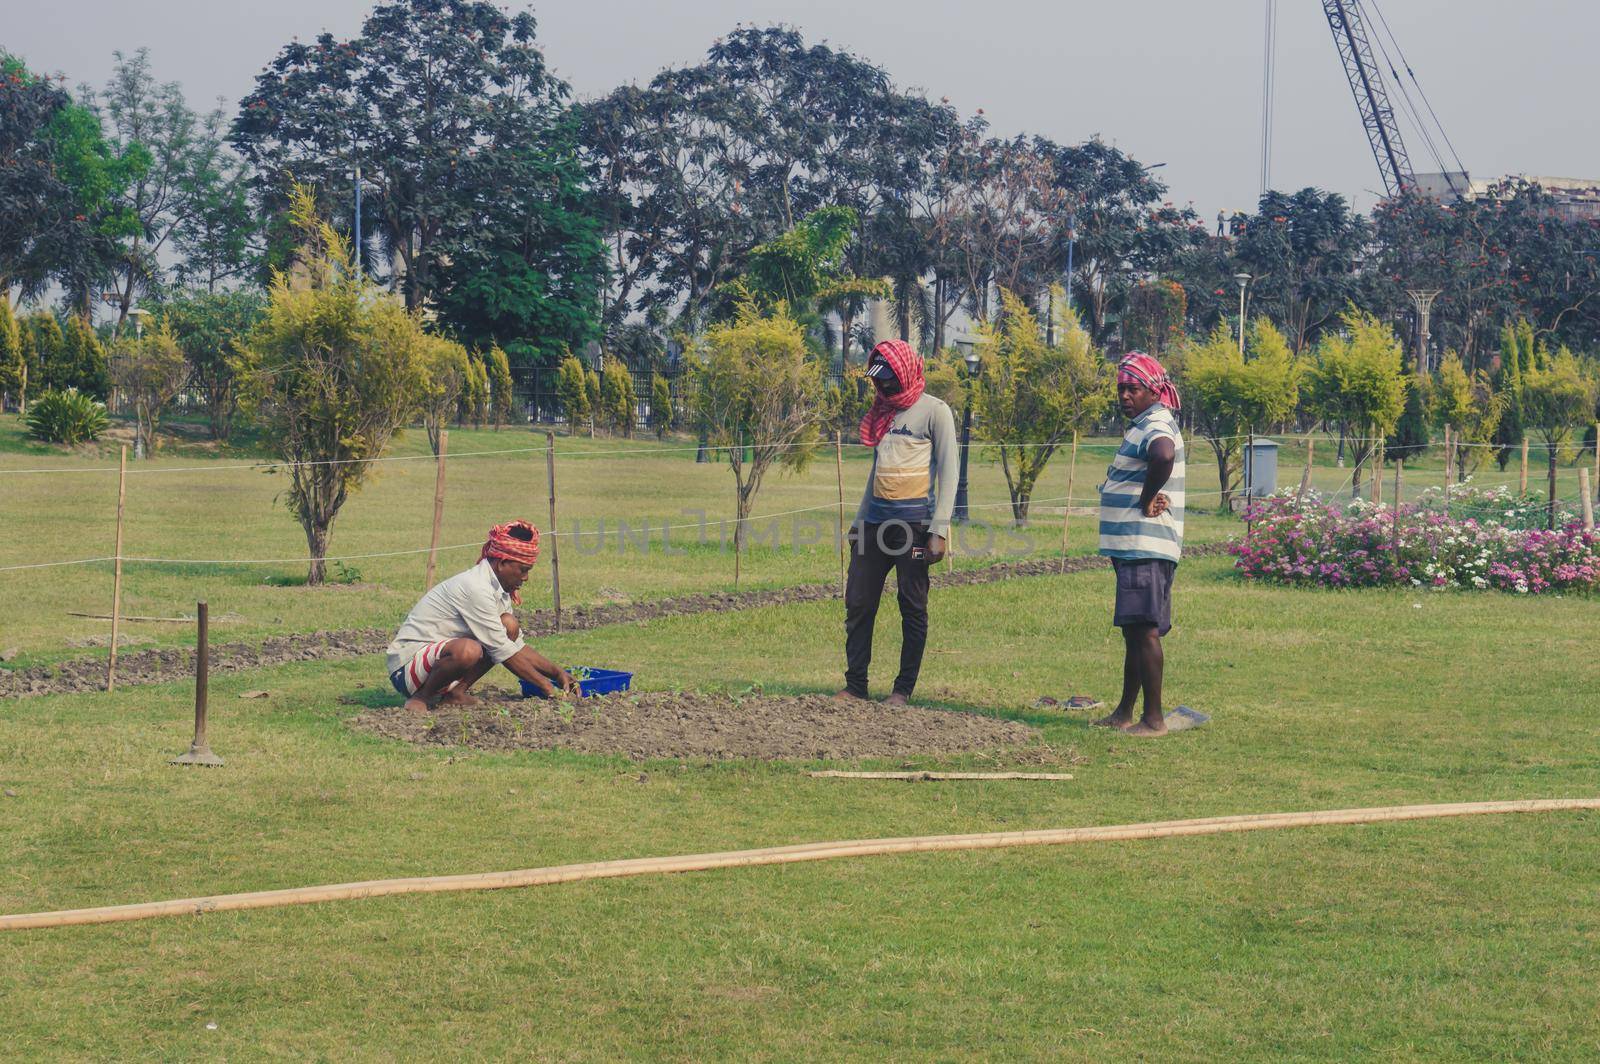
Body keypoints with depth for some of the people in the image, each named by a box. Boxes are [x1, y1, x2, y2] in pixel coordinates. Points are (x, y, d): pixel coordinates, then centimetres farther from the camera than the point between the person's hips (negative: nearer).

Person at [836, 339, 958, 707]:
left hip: (914, 521, -7)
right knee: (857, 603, 2)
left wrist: (939, 531, -15)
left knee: (912, 607, -1)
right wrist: (859, 520, 21)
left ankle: (903, 689, 3)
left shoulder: (933, 411, -4)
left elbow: (947, 473, -8)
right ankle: (855, 685, 8)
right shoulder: (882, 412, 18)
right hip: (877, 520, 7)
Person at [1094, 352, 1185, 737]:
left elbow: (1163, 456, -37)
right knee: (1134, 631, 15)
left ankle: (1154, 719, -8)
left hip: (1146, 546, -11)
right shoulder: (1142, 425, 18)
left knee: (1144, 629, -10)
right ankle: (1125, 713, 23)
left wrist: (1146, 503, -25)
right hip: (1132, 545, 11)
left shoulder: (1156, 425, -14)